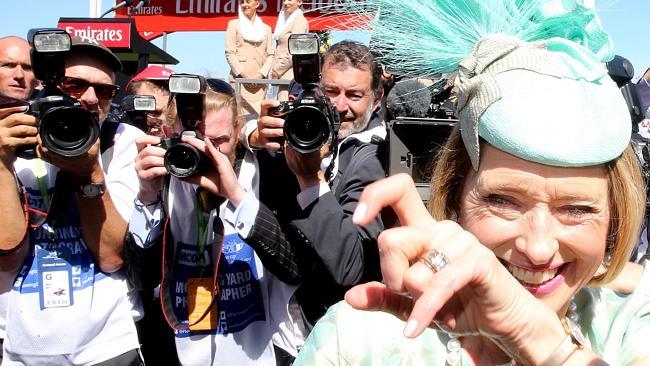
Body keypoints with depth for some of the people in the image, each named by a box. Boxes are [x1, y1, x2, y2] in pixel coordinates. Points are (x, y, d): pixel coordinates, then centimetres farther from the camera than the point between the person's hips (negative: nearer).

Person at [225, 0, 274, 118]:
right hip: (239, 79, -2)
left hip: (260, 81, 2)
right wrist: (243, 74, -9)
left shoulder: (266, 28, 18)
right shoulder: (234, 24, 12)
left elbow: (270, 55, 10)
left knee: (259, 115, -3)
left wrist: (261, 74, -7)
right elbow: (229, 53, 3)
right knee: (241, 115, -10)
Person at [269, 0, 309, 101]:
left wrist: (276, 70, -9)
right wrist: (275, 70, 10)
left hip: (291, 76, -9)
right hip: (284, 76, 9)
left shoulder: (300, 20, -7)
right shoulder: (287, 20, 21)